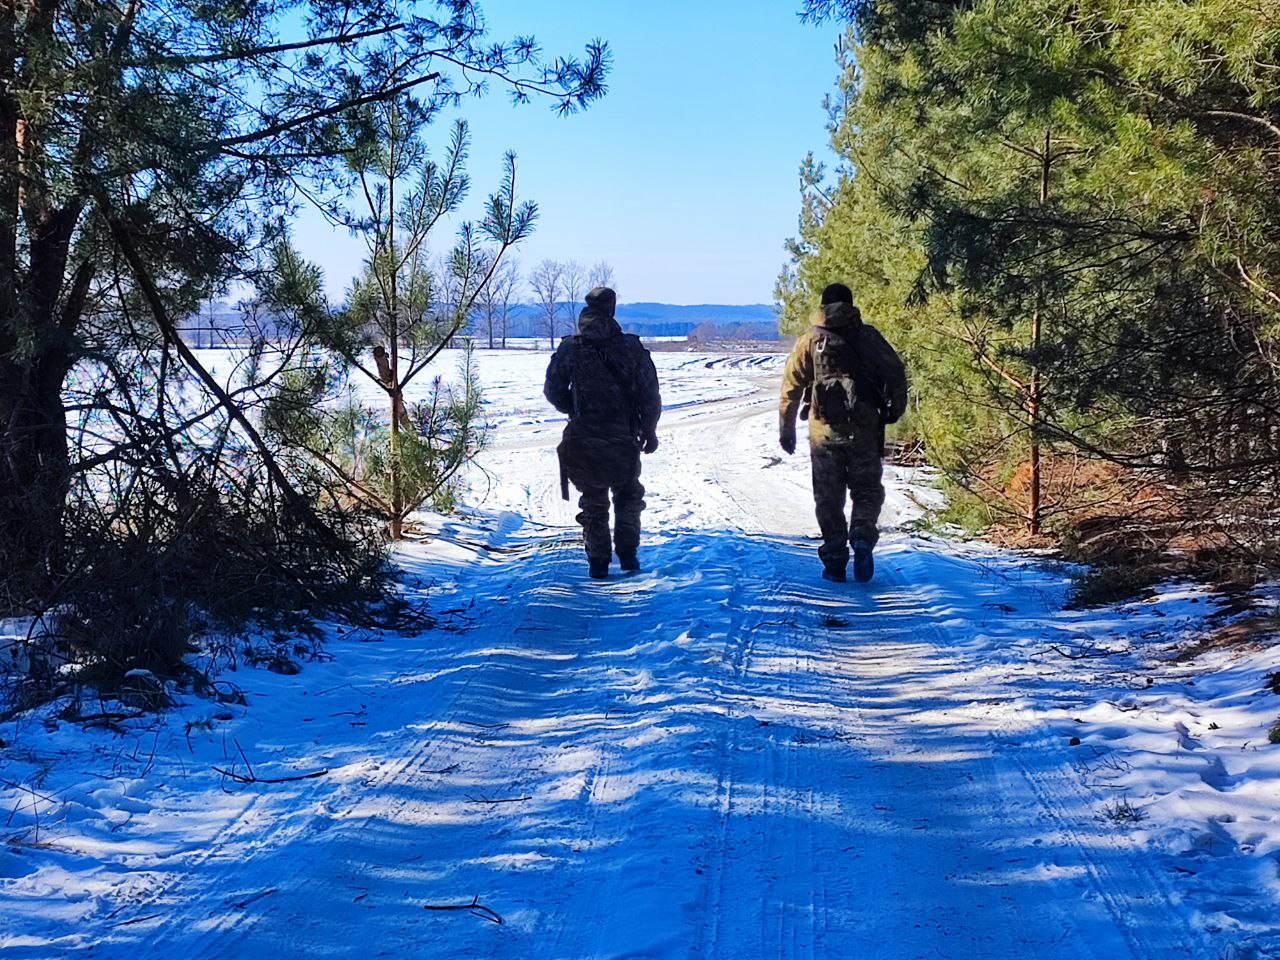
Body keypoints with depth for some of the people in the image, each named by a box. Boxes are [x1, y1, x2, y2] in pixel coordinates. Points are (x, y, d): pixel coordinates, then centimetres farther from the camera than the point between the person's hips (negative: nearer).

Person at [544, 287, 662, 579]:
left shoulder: (570, 349, -7)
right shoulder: (633, 348, -6)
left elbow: (553, 392, 1)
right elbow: (651, 397, -2)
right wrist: (649, 432, 9)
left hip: (582, 443, 0)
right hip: (624, 441, 0)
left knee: (593, 501, 14)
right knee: (628, 495, 21)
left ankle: (598, 561, 13)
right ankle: (627, 554, 15)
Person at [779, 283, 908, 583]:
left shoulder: (810, 340, 4)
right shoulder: (868, 336, 3)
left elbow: (791, 387, 2)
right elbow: (896, 373, -3)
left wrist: (787, 430, 8)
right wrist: (895, 409, 12)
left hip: (824, 432, 0)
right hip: (864, 431, 0)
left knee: (828, 499, 9)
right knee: (867, 490, 12)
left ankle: (835, 563, 8)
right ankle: (862, 539, -13)